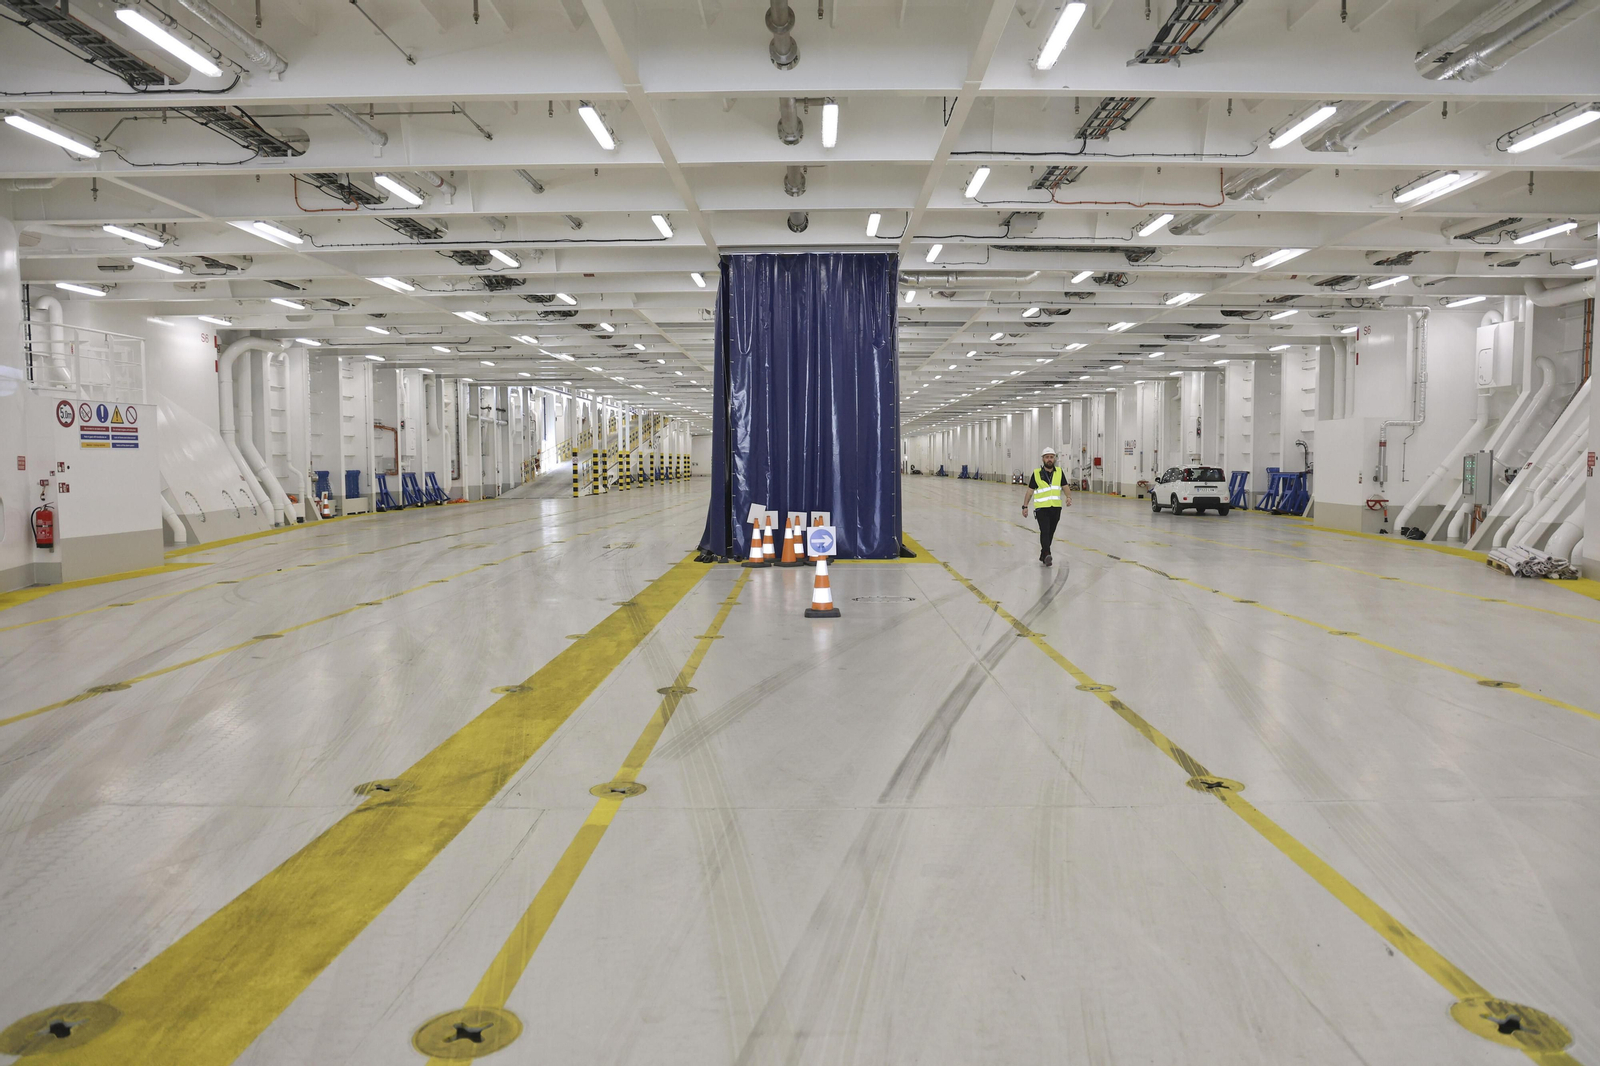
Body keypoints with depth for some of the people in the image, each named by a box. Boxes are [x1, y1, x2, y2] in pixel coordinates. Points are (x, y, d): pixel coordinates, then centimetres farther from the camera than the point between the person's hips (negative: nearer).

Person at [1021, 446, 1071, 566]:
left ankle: (1043, 555, 27)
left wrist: (1069, 497, -16)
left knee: (1050, 533, 12)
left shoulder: (1059, 472, 5)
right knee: (1045, 531, -17)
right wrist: (1025, 506, 0)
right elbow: (1030, 491, 2)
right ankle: (1047, 556, -25)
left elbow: (1065, 487, 4)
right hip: (1041, 508, -4)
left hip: (1056, 507, 4)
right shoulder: (1036, 473, -3)